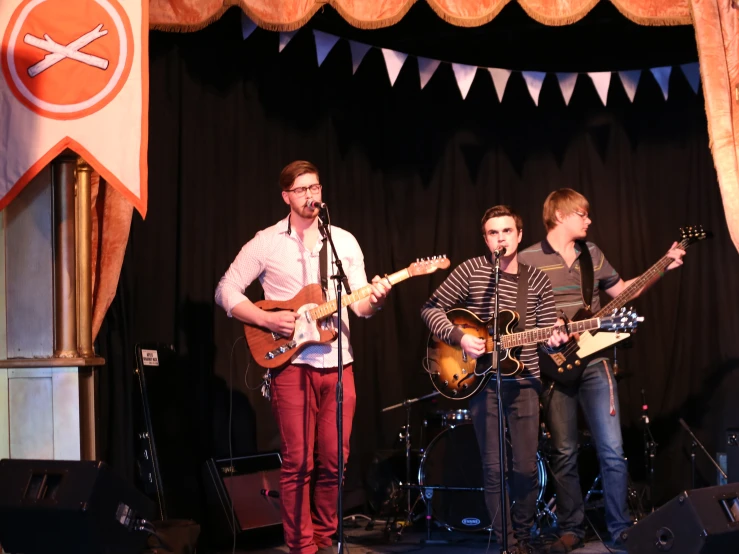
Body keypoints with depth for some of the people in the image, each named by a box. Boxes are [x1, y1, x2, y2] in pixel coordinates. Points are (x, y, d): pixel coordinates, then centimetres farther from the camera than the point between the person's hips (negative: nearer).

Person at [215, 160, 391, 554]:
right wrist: (266, 320, -12)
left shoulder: (345, 242, 10)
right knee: (298, 462, -4)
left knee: (333, 460, 5)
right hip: (291, 362, -3)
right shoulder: (266, 243, 1)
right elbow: (226, 291, 0)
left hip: (338, 363, 3)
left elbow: (359, 305, 8)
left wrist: (375, 300, -15)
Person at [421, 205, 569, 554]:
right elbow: (431, 309, 0)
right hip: (482, 381, -2)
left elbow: (547, 331, 7)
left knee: (527, 467, 4)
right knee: (494, 469, 0)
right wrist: (459, 337, -13)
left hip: (524, 382, 2)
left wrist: (555, 339, -16)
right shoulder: (471, 270, -2)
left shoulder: (537, 280, 6)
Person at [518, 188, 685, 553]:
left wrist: (665, 266, 11)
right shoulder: (527, 259, -3)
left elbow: (622, 291, 19)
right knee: (564, 453, 3)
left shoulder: (592, 254, 11)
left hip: (594, 363, 3)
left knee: (612, 450, -2)